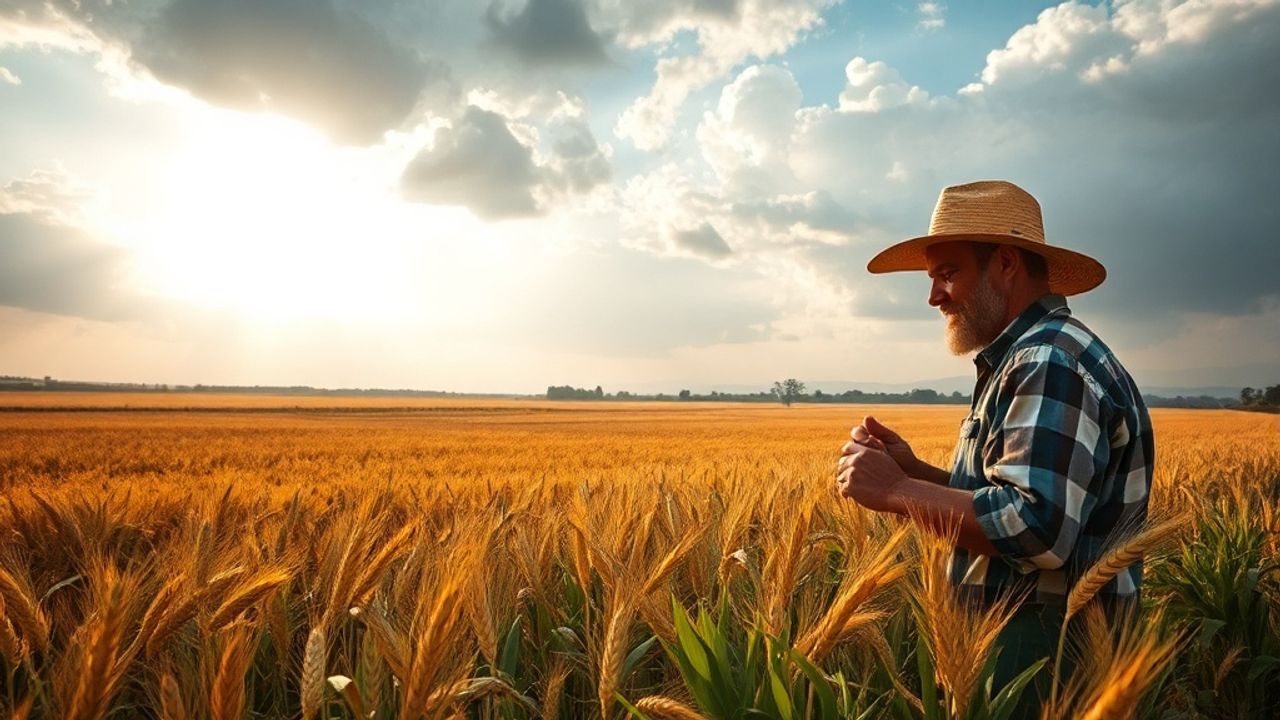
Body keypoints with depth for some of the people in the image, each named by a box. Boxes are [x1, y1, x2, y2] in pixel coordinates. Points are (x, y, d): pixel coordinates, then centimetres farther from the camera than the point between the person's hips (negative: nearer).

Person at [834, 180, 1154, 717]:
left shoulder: (1052, 363, -20)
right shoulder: (1023, 360, 13)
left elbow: (1038, 529, -30)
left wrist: (896, 491, -22)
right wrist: (913, 471, 1)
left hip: (1043, 652, -10)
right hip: (1013, 634, 10)